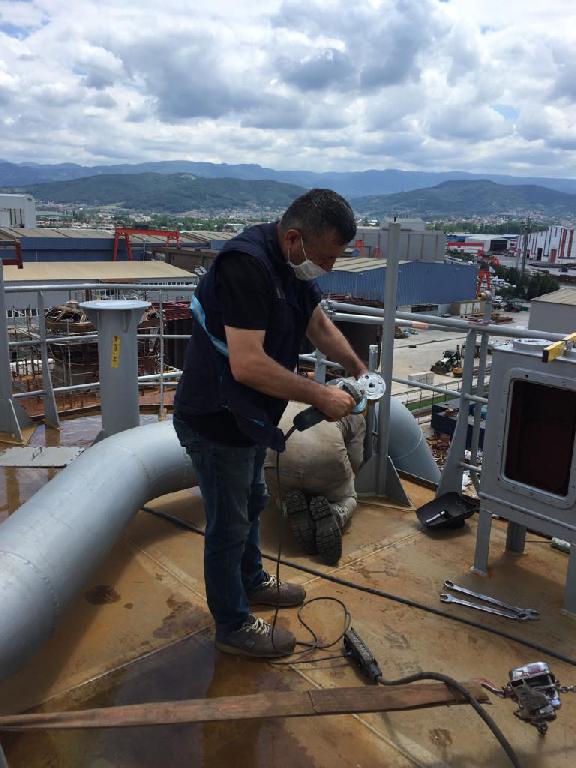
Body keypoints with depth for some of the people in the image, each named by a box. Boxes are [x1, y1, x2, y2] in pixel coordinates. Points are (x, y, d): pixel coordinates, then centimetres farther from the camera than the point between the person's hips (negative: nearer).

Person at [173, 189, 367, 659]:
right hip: (216, 422, -9)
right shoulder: (247, 266, -30)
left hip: (248, 416, 10)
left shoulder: (293, 264, 1)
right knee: (229, 524, 7)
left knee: (252, 503, 26)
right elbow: (247, 364, -36)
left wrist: (358, 368, 3)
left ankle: (252, 582, 50)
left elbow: (318, 324, 14)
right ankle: (233, 626, 29)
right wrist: (319, 395, -28)